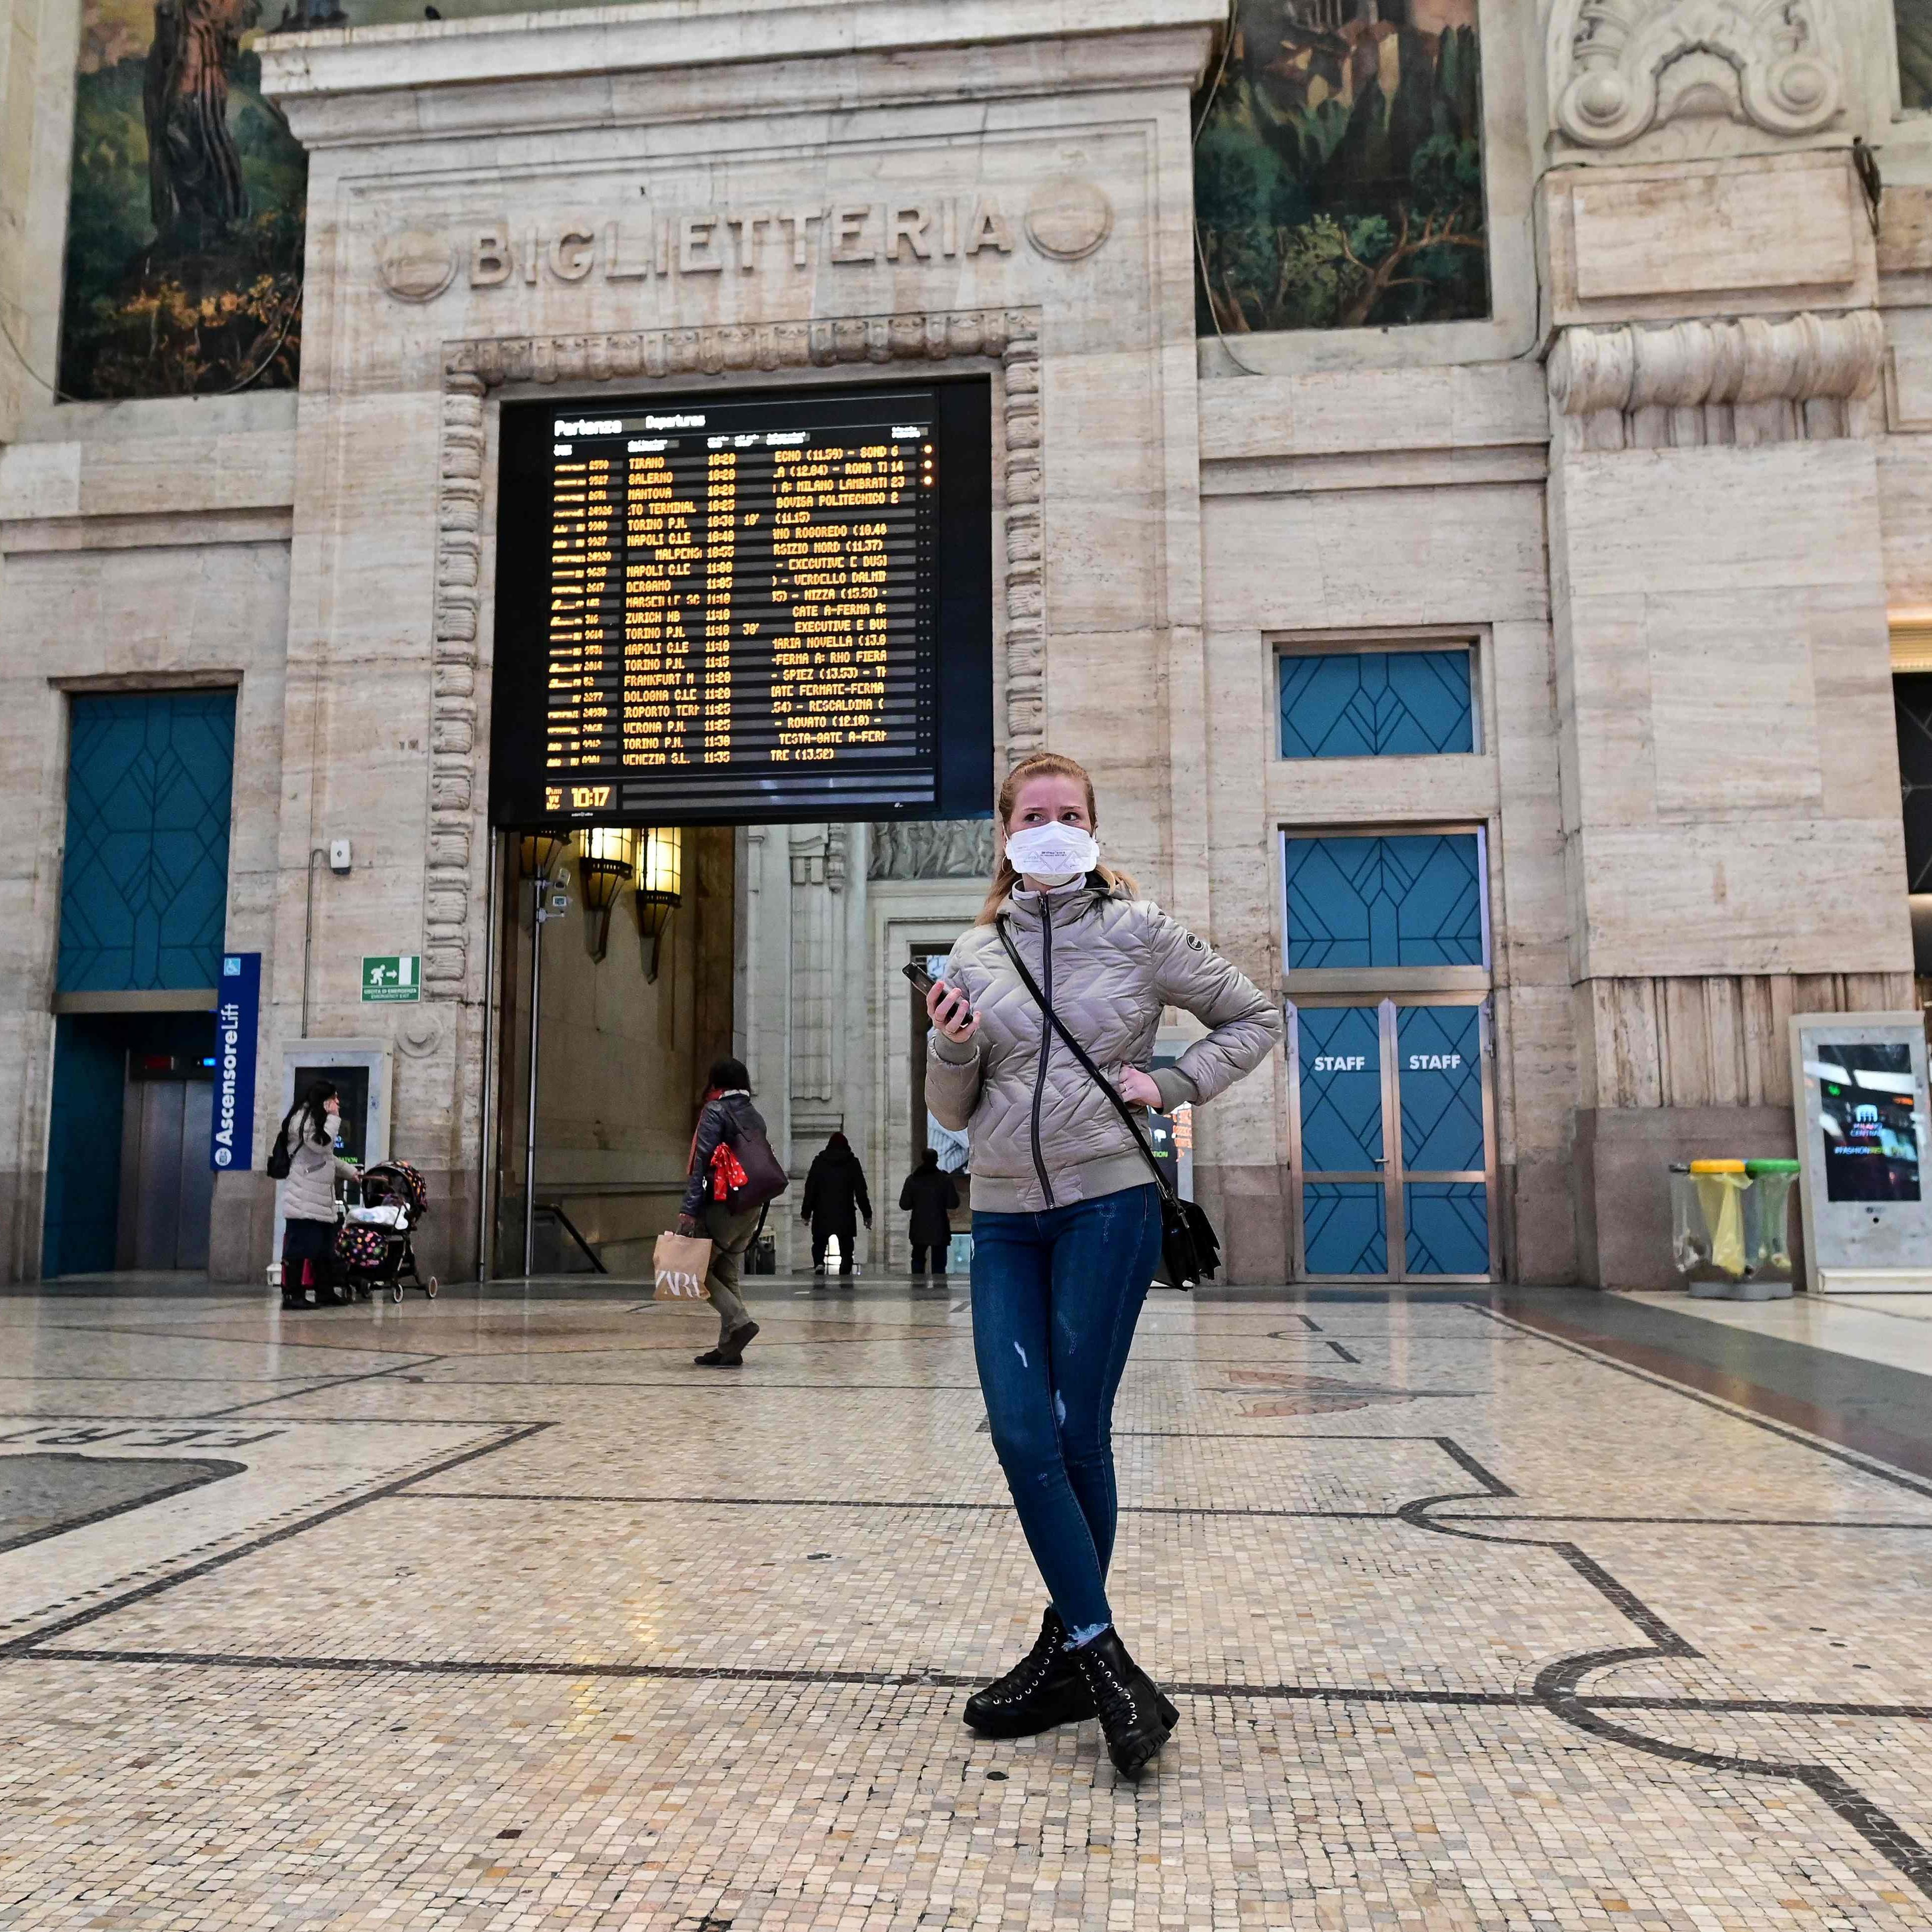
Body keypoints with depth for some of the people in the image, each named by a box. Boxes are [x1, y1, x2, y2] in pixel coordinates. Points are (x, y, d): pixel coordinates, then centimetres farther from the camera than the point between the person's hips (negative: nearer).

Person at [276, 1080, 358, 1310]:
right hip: (304, 1199, -10)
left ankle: (325, 1292, 14)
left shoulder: (317, 1119, 24)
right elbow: (321, 1144, -20)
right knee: (300, 1244, -9)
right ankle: (292, 1295, -6)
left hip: (321, 1198, 10)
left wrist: (350, 1171, 32)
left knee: (324, 1246, 10)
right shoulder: (303, 1117, -8)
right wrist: (333, 1118, -11)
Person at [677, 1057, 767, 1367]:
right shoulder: (756, 1117, 16)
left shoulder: (716, 1111, -6)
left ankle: (740, 1321, -14)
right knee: (729, 1276, 11)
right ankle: (729, 1349, 9)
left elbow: (702, 1162, -14)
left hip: (723, 1204, -7)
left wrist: (688, 1210, -17)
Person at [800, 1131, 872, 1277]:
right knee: (846, 1248, 6)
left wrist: (806, 1212, 6)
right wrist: (867, 1214, 5)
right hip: (846, 1215, -1)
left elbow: (810, 1189, 1)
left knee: (819, 1243, 14)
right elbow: (861, 1191, 1)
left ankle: (819, 1264, -13)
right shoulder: (852, 1163, 3)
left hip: (822, 1215, 1)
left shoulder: (819, 1162, 4)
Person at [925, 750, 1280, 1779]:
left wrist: (1175, 1085, -4)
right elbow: (952, 1113, 13)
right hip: (1003, 1219, 4)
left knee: (1076, 1436, -1)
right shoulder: (974, 954, 8)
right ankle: (1102, 1663, 5)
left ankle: (1069, 1653, 17)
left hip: (1107, 1206, -3)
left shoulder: (1139, 932, 0)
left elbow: (1254, 1017, 9)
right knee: (1020, 1434, -5)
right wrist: (953, 1049, -8)